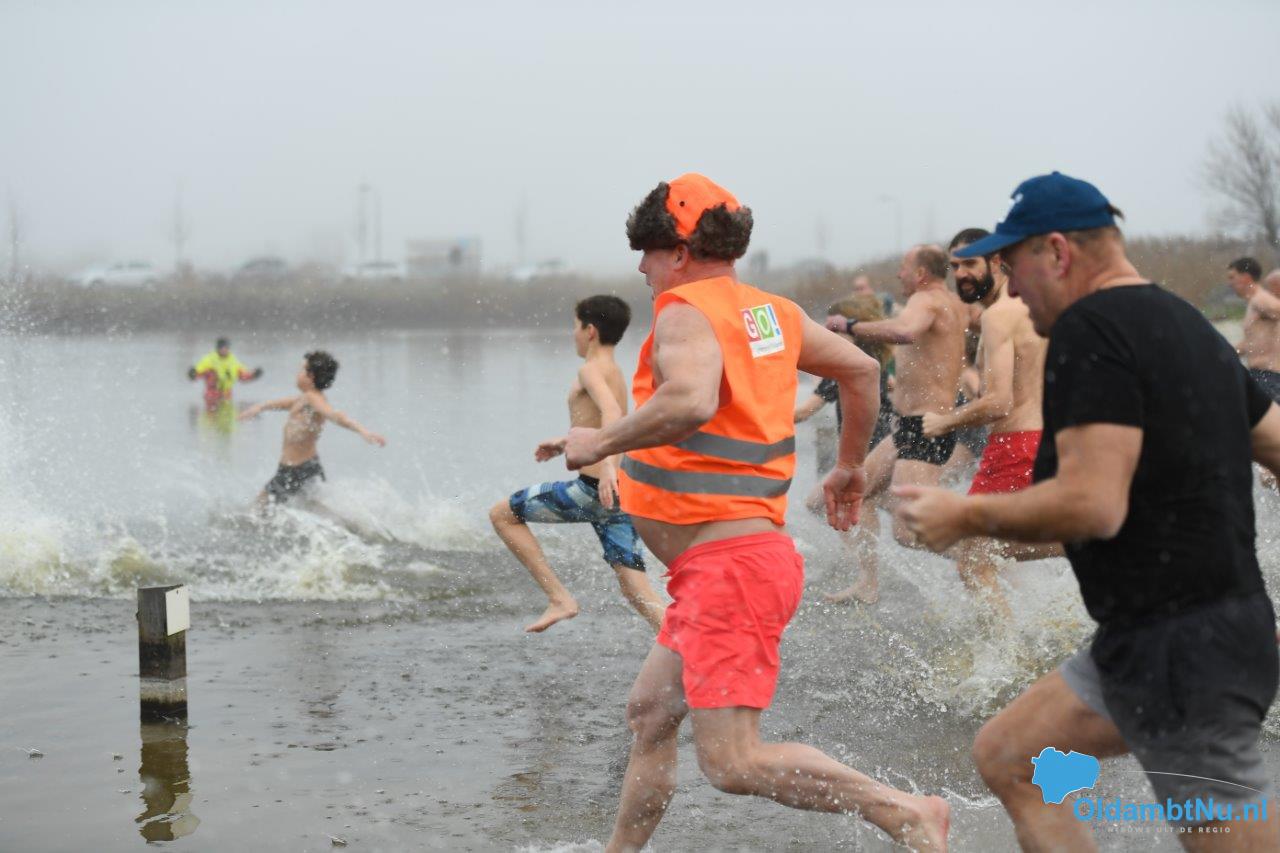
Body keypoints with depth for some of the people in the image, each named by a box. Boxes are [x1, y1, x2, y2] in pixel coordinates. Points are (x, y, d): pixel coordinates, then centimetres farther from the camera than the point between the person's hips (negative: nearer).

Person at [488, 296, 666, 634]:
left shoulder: (591, 370, -6)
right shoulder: (616, 374, 21)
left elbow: (611, 411, -27)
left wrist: (607, 465, -40)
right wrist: (566, 443, 51)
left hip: (593, 488, -8)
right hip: (620, 492, 8)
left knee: (502, 514, 9)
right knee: (637, 591, 3)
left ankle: (559, 598, 3)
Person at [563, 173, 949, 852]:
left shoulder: (685, 313, -13)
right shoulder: (773, 312, 14)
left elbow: (690, 402, -34)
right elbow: (861, 370, 24)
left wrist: (600, 443, -19)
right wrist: (850, 466, 36)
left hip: (728, 566, -10)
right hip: (731, 564, 10)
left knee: (731, 763, -11)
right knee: (649, 714, 19)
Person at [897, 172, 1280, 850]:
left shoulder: (1088, 330, -16)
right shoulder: (1184, 324, 12)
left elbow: (1092, 505, -25)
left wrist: (963, 516, -11)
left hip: (1179, 650, -10)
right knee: (1004, 758, 15)